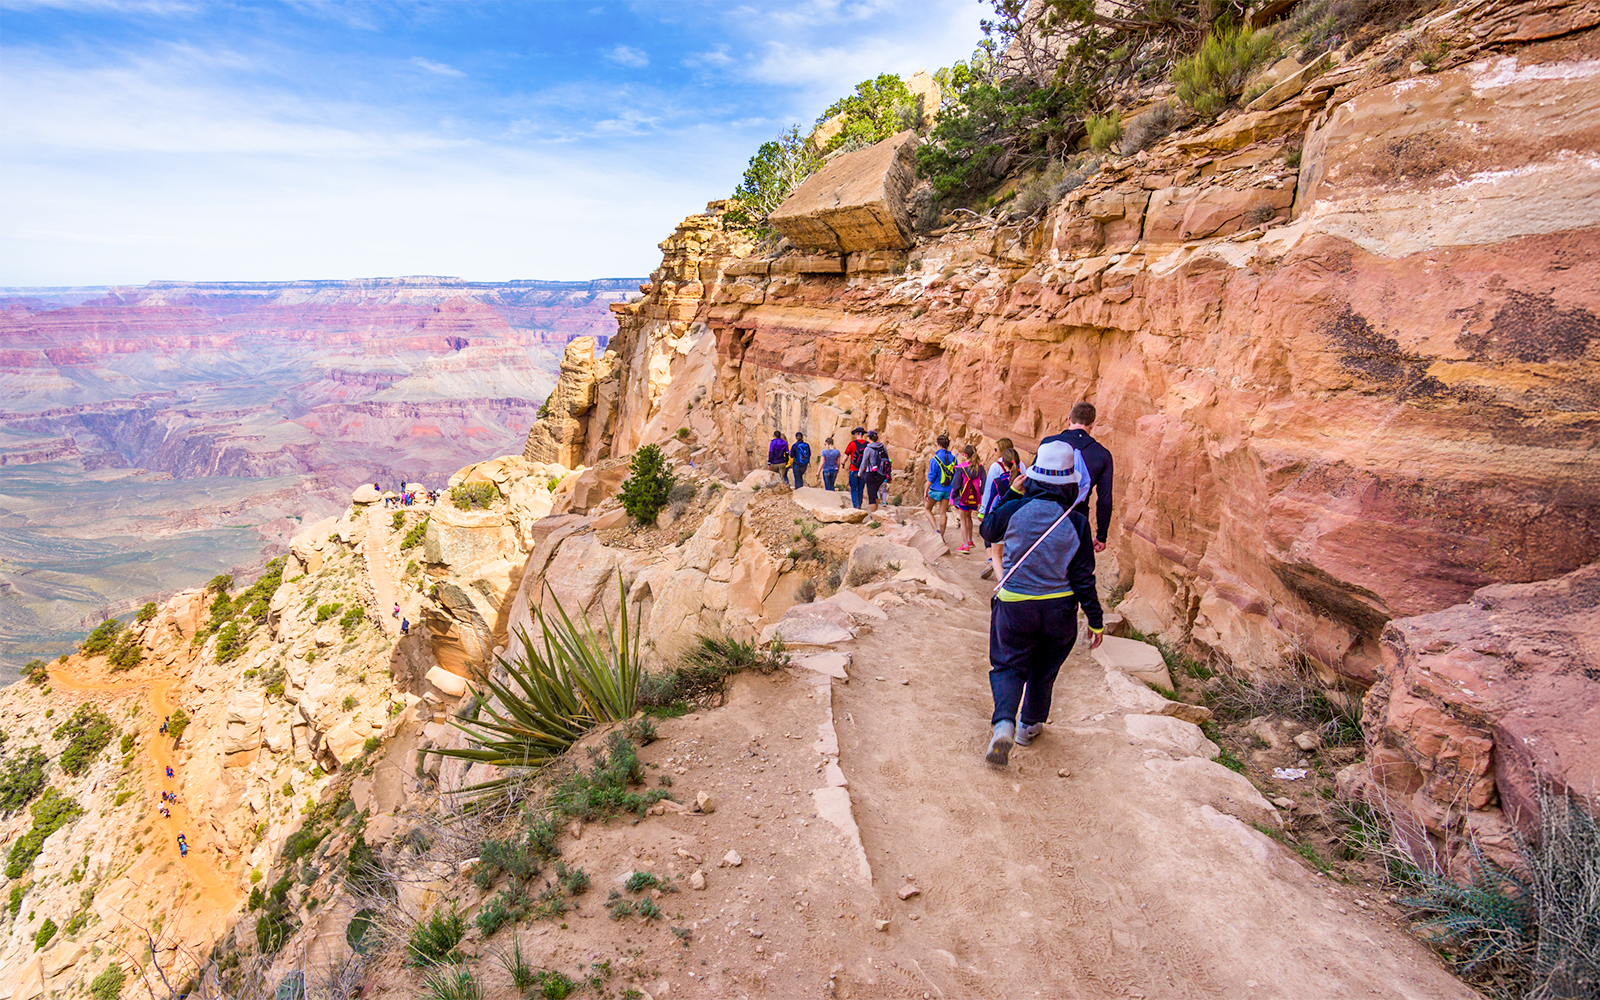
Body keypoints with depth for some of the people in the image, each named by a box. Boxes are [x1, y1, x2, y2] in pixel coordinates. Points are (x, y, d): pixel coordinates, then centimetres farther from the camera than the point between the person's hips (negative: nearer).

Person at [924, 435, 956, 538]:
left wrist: (926, 491, -7)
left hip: (936, 489, -5)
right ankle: (942, 536, 17)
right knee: (943, 513, 12)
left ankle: (936, 529, -2)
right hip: (947, 490, 5)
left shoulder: (935, 460, -17)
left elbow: (931, 478, -15)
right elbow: (955, 475, 7)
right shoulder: (953, 458, -2)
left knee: (927, 509, 14)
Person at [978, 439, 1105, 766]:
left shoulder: (1014, 510, -14)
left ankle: (1004, 724, -10)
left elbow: (988, 531, 9)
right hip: (1059, 609, 1)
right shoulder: (1076, 523, -13)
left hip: (1013, 604, -1)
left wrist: (1011, 493, 12)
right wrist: (1095, 620, 3)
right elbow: (1083, 578, -8)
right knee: (1043, 671, 22)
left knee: (1009, 666, 13)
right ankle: (1029, 726, 38)